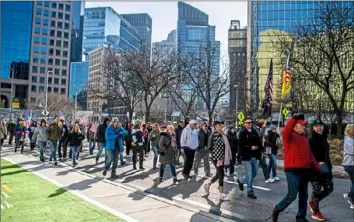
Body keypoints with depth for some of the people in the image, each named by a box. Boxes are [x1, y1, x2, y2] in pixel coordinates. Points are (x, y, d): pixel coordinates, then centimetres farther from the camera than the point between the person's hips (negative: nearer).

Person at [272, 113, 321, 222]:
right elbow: (286, 131, -33)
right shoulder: (290, 136, -7)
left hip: (304, 171, 8)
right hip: (293, 171, -8)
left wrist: (318, 168, 14)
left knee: (304, 196, 14)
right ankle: (277, 209, 16)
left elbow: (310, 155, 19)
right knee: (292, 195, -6)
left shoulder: (304, 138, 16)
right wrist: (294, 118, -43)